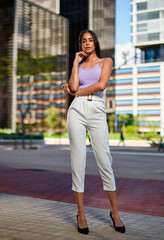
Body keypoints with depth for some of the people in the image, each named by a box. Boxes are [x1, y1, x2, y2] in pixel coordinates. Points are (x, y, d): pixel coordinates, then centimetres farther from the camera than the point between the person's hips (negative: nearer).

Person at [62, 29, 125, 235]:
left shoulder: (106, 61, 12)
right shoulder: (78, 65, 20)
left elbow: (101, 85, -7)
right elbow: (73, 86, 0)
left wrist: (76, 92, 3)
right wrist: (76, 63, 8)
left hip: (97, 112, -2)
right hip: (77, 111, 2)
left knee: (104, 161, -5)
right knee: (78, 160, -3)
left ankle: (115, 212, 8)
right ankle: (81, 213, 5)